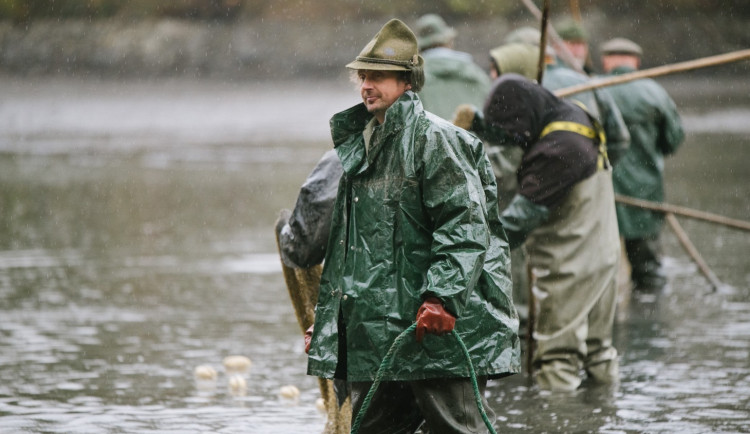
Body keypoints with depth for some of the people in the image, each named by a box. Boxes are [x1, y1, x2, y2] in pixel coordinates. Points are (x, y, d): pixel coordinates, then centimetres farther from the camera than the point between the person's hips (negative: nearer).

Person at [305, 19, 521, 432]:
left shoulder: (433, 138, -8)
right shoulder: (358, 144, 18)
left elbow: (465, 226, -16)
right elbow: (345, 242, 25)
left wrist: (442, 296, -26)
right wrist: (324, 319, 23)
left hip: (437, 325, -9)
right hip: (375, 335, 9)